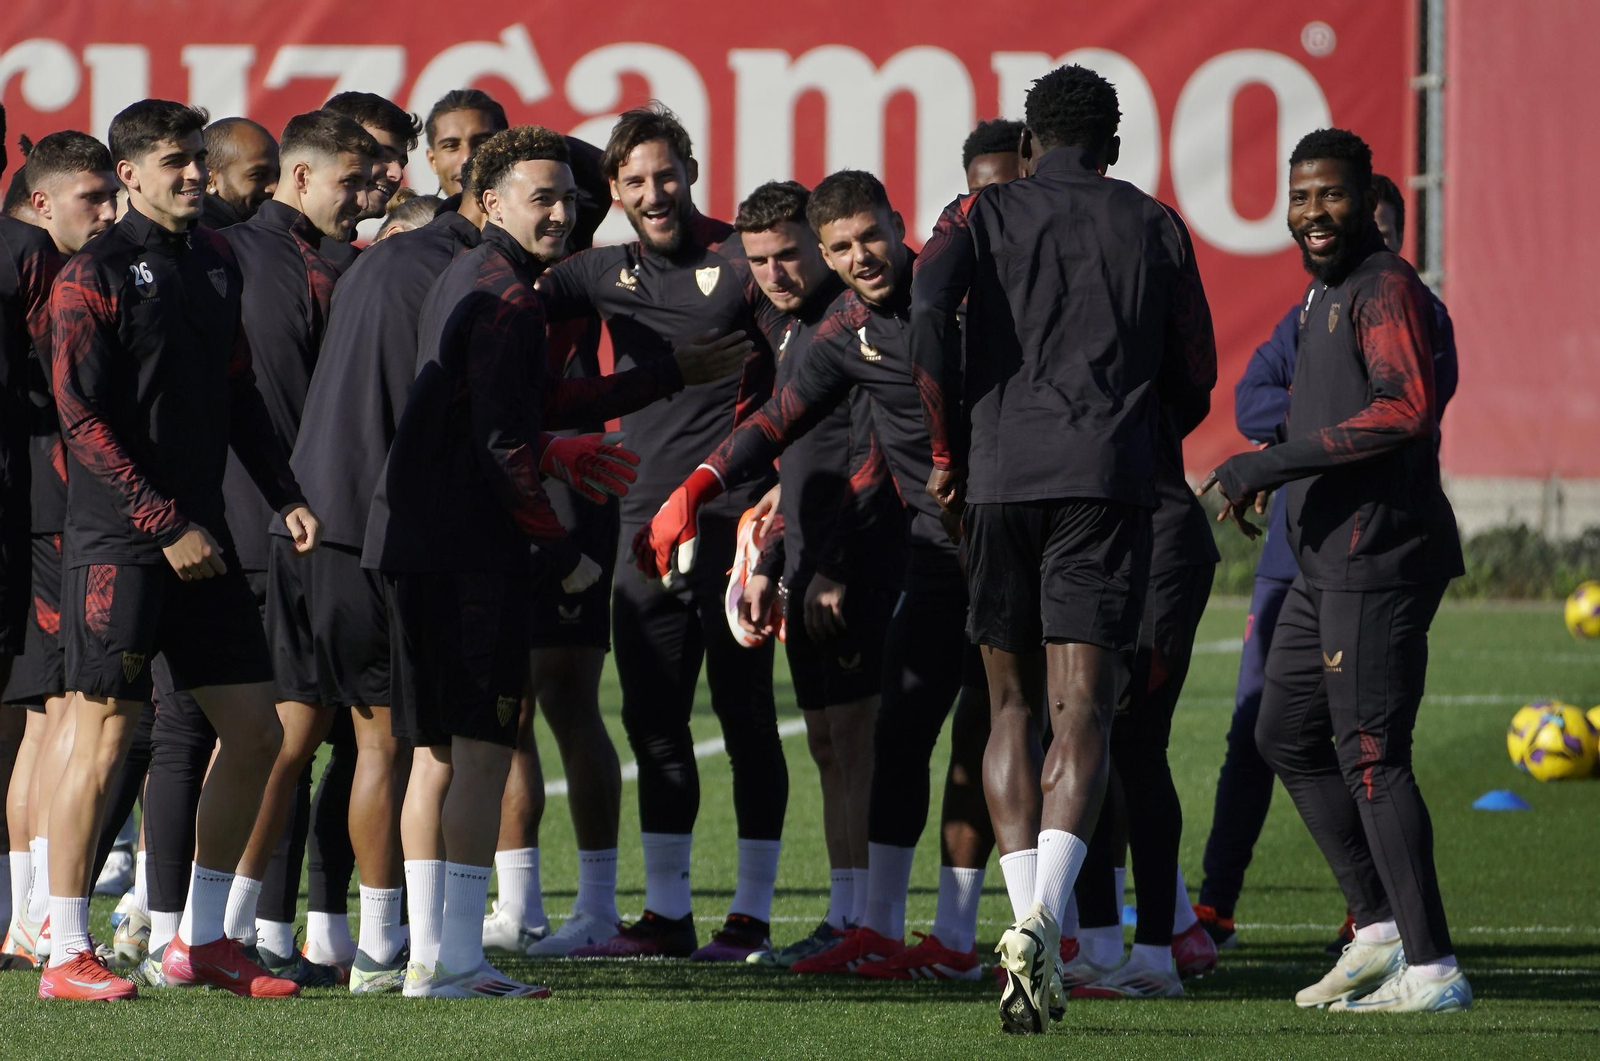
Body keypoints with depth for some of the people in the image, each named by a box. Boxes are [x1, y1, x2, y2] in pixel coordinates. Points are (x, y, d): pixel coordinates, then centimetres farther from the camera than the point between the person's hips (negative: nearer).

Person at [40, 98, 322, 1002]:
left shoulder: (216, 263, 13)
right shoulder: (97, 275, -9)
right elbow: (83, 419, -13)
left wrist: (284, 493, 10)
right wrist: (167, 526, -17)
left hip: (201, 538, 7)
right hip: (118, 544, -7)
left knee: (255, 731, 6)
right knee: (106, 741, -6)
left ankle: (203, 939, 17)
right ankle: (68, 955, 1)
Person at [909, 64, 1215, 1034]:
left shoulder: (985, 214, 11)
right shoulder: (1154, 228, 14)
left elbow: (931, 307, -8)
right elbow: (1194, 381, 14)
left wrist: (947, 452, 1)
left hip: (999, 478, 1)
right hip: (1110, 482, -1)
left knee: (1013, 706, 13)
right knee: (1084, 711, -7)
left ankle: (1028, 919, 4)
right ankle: (1044, 917, -27)